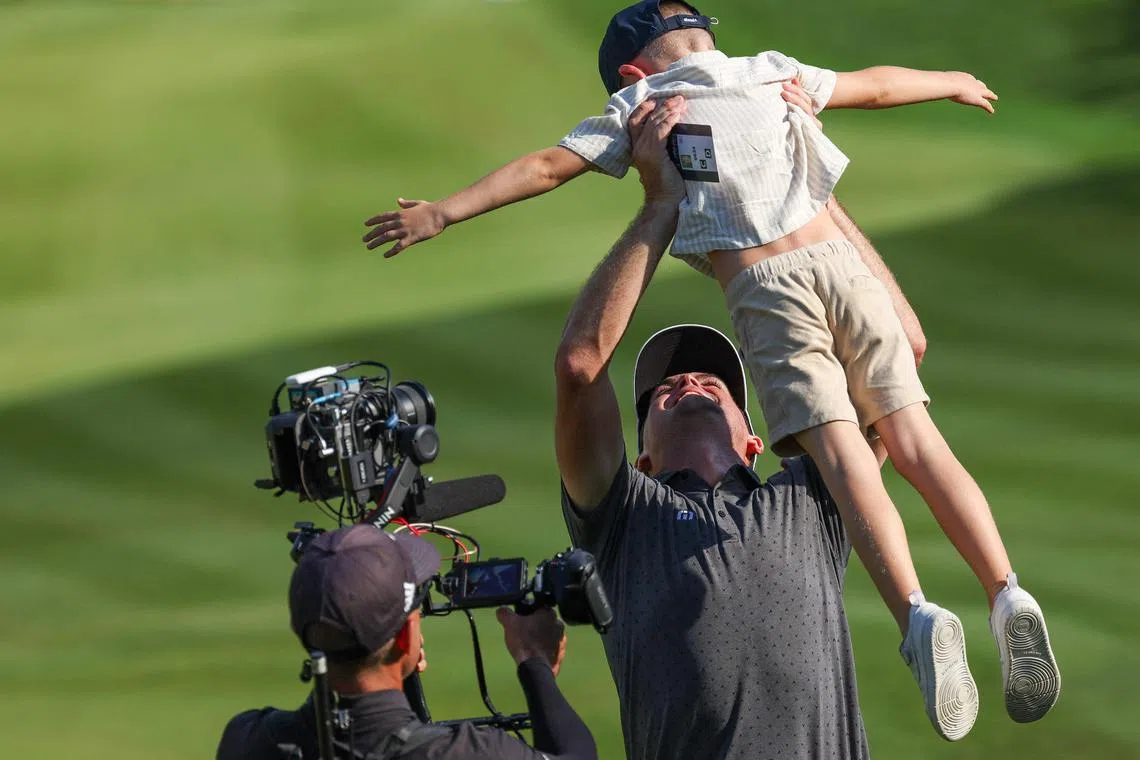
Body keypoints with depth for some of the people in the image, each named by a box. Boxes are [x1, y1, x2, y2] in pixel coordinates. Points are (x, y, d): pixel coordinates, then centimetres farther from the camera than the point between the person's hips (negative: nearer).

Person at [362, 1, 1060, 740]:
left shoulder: (639, 110, 15)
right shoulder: (771, 74, 24)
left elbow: (547, 166, 8)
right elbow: (879, 85, 36)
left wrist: (443, 212, 12)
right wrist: (953, 83, 54)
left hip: (764, 290, -3)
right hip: (836, 261, 3)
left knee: (841, 454, -15)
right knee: (915, 442, -3)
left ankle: (915, 612, -35)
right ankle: (1006, 594, -22)